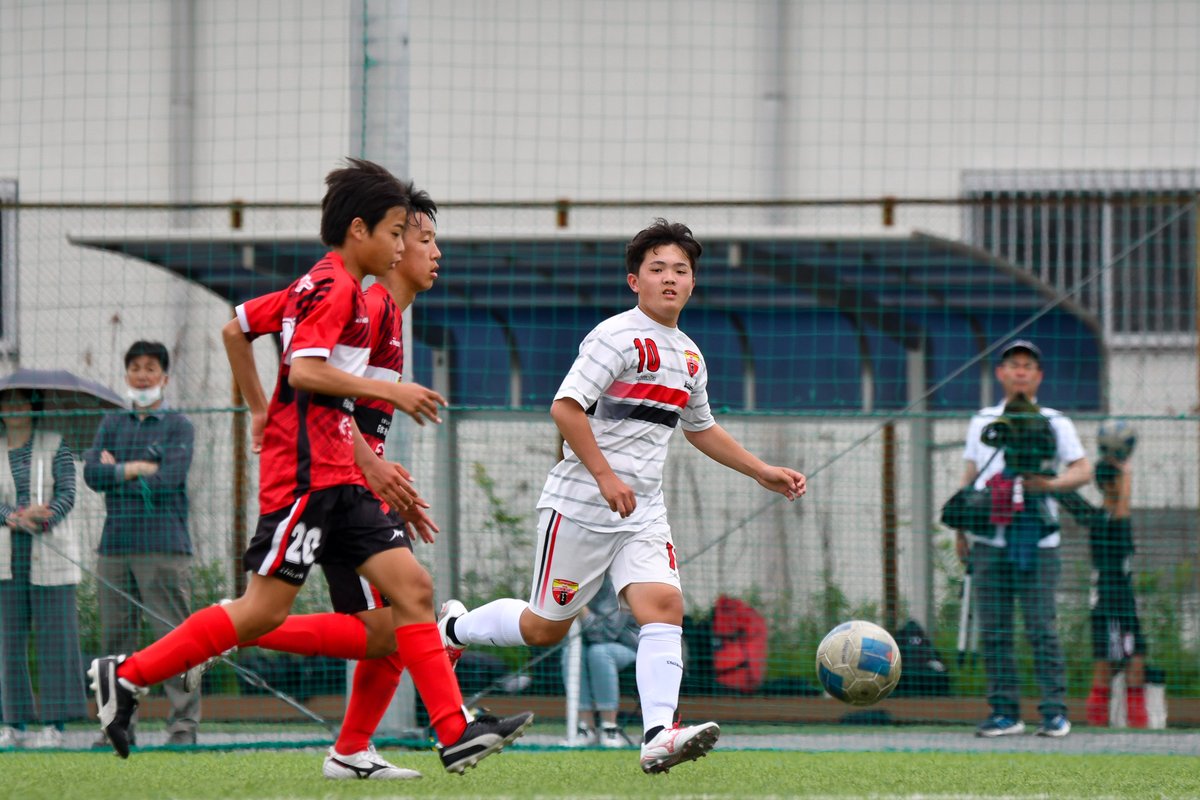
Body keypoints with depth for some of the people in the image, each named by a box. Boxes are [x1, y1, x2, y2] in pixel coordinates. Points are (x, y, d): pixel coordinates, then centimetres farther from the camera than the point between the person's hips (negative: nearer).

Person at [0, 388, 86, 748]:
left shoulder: (55, 445, 3)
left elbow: (67, 494, -5)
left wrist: (42, 517, -23)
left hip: (51, 552, -2)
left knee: (54, 634, -4)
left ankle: (54, 724, -4)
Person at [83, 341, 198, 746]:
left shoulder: (178, 427, 5)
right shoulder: (112, 424, 17)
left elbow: (170, 479, -10)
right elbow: (92, 473, 4)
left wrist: (116, 473, -2)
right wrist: (135, 470, -7)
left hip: (164, 545, -4)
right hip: (115, 545, 4)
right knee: (115, 637, 4)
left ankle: (184, 722, -9)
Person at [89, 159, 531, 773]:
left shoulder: (338, 289, 22)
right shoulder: (334, 286, -9)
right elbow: (304, 372, -22)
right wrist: (388, 391, -16)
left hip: (337, 478, 10)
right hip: (305, 474, -10)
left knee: (412, 589, 0)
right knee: (264, 611, -9)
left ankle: (457, 733, -6)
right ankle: (127, 676, 0)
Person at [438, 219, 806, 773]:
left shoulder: (689, 357, 14)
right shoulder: (618, 337, -12)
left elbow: (701, 429, 31)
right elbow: (565, 407, -19)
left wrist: (762, 472, 26)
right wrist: (605, 477, -24)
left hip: (643, 513, 6)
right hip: (580, 505, -6)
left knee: (663, 604, -17)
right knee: (546, 627, 3)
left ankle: (658, 736, -27)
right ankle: (455, 628, 31)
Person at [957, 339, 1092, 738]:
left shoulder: (1055, 423, 7)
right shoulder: (981, 421, 17)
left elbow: (1083, 469, 2)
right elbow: (969, 477, 19)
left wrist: (1049, 483, -15)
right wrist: (961, 528, 11)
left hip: (1036, 540, -3)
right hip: (988, 540, 3)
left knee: (1042, 627, -7)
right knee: (993, 630, 1)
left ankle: (1055, 711, -4)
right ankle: (1004, 712, 5)